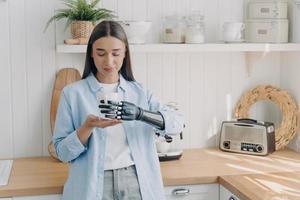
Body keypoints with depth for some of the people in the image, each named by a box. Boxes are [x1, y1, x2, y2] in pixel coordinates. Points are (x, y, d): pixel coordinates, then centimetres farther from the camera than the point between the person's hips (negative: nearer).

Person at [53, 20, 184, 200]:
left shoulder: (139, 92, 5)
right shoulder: (73, 93, -2)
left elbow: (178, 122, -7)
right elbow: (62, 152, -3)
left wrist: (139, 113, -22)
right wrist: (88, 126, -20)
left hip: (137, 183, 2)